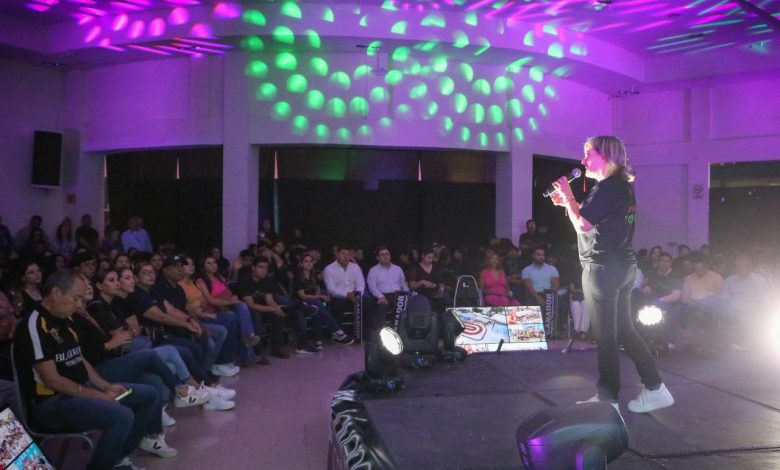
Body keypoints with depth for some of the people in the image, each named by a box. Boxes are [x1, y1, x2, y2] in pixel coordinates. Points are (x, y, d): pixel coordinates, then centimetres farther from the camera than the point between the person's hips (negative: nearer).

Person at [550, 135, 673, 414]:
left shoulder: (606, 187, -15)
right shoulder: (623, 186, 15)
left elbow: (583, 225, -19)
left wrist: (568, 196, -6)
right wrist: (567, 202, 14)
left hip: (602, 267, -10)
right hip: (623, 266, 10)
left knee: (605, 335, -1)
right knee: (624, 330, 15)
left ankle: (608, 399, 8)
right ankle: (655, 389, 19)